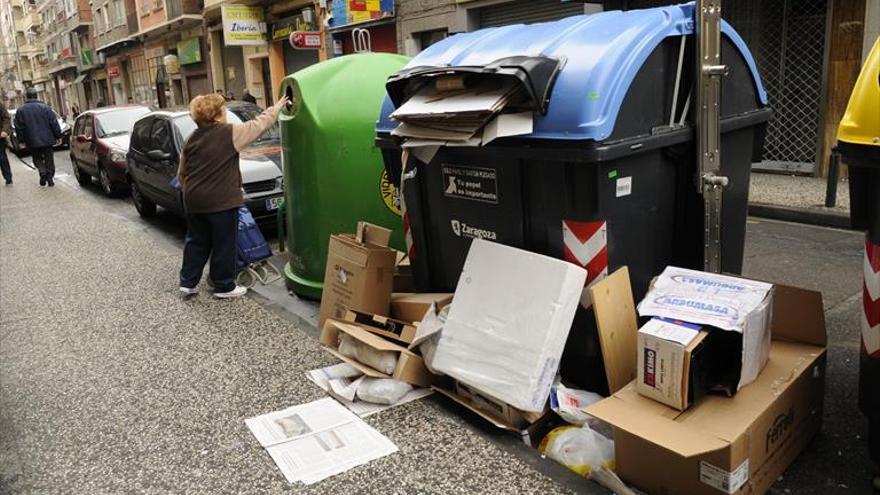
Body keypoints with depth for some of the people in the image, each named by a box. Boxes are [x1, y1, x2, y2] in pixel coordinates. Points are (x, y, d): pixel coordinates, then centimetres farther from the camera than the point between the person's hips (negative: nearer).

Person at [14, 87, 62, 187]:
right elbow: (54, 123, -6)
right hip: (47, 140, -1)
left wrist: (22, 139, 13)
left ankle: (43, 172, -10)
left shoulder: (20, 110, 0)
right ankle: (50, 177, 4)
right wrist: (58, 136, 3)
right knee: (49, 159, 9)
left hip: (32, 142, 1)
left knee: (37, 159, 14)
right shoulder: (45, 107, -6)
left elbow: (18, 127, 3)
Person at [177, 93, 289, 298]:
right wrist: (276, 107, 13)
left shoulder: (192, 139, 9)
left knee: (196, 242, 18)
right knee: (224, 245, 4)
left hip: (194, 202, 7)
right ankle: (224, 286, 13)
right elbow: (258, 125, 0)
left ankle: (187, 282, 22)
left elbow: (182, 173, 15)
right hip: (221, 202, -7)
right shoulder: (229, 133, -10)